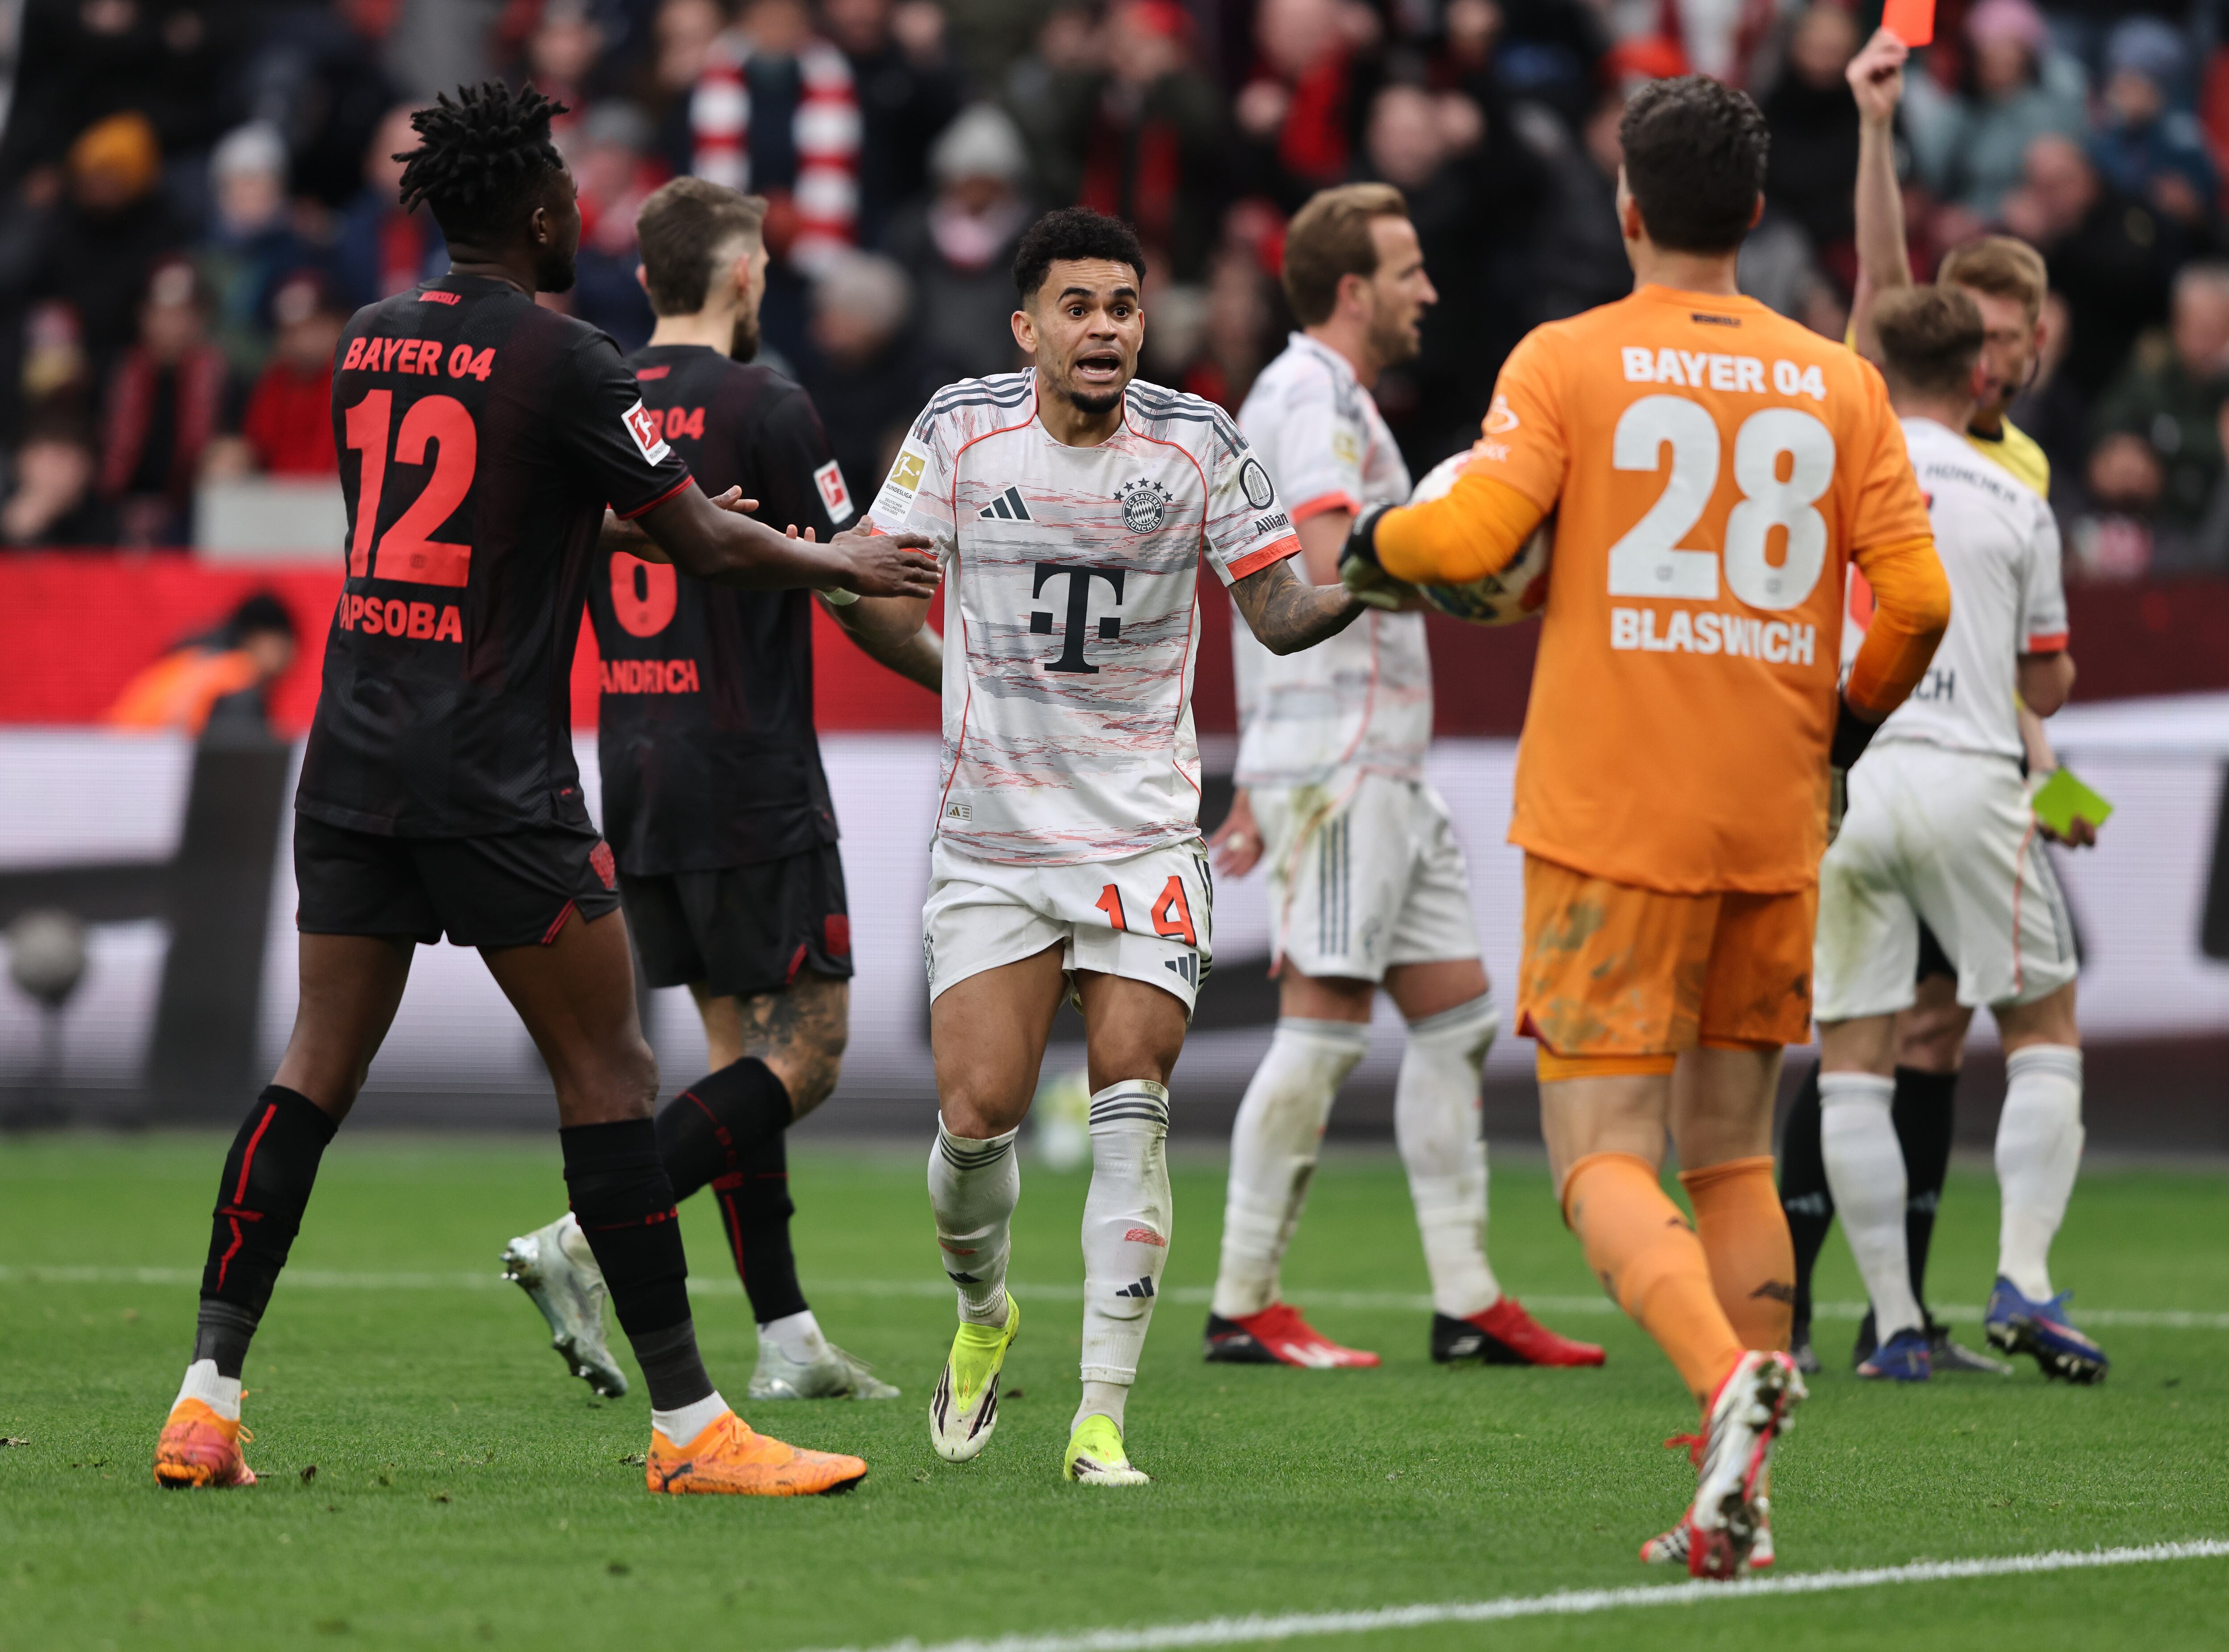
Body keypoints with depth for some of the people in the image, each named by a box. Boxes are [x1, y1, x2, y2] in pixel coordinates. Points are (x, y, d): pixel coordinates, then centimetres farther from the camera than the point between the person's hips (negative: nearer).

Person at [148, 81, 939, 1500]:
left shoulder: (369, 344, 11)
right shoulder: (563, 362, -10)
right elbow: (704, 543, -5)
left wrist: (602, 508, 32)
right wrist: (839, 566, 12)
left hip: (354, 754, 7)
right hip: (495, 779, -6)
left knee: (319, 1066, 8)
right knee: (608, 1069, -1)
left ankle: (208, 1397, 1)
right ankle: (688, 1424, -1)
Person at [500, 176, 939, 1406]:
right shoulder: (764, 410, -11)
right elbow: (860, 597, -7)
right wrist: (956, 672, 8)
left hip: (635, 783, 7)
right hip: (751, 787, -7)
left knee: (742, 1048, 12)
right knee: (805, 1055, -3)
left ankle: (787, 1339, 10)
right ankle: (584, 1242, -17)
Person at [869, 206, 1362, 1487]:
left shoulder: (1198, 443, -3)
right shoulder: (961, 428, -3)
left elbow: (1280, 615, 0)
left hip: (1144, 836, 0)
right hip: (992, 837, 0)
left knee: (1131, 1114, -12)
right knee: (977, 1117, -7)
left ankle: (1104, 1418, -7)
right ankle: (985, 1315, 26)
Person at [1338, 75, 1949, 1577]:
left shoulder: (1569, 361, -3)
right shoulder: (1837, 383, 6)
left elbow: (1473, 536, -14)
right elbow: (1918, 599, 1)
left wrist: (1378, 539, 8)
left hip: (1613, 824, -4)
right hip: (1776, 829, 4)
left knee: (1602, 1155, -4)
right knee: (1734, 1155, 13)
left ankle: (1730, 1378, -32)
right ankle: (1737, 1505, 5)